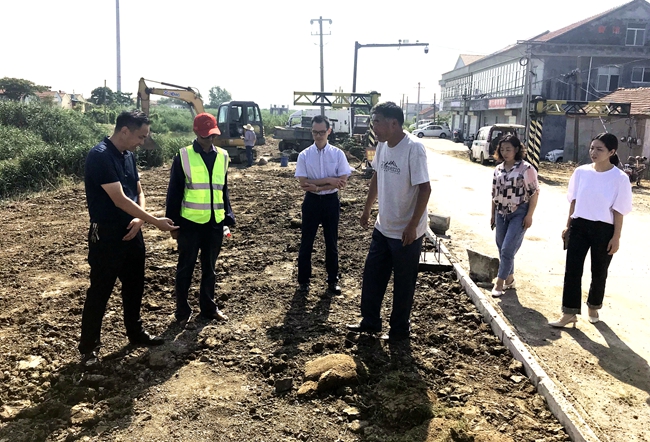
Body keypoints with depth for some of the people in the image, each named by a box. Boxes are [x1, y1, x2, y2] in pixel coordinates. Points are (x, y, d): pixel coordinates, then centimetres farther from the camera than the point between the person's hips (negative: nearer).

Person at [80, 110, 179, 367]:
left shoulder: (128, 155, 7)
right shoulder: (100, 156, -20)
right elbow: (120, 200, -24)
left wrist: (140, 219, -8)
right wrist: (155, 222, -20)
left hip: (131, 231, 8)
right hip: (106, 234, -8)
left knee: (134, 285, 17)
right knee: (100, 291, 2)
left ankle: (135, 332, 34)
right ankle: (89, 347, 17)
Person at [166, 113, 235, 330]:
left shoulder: (222, 156, 7)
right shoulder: (183, 156, -6)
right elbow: (174, 192, -4)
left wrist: (228, 217, 8)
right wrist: (173, 223, -6)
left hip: (215, 223, 4)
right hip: (190, 223, -4)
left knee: (209, 268, 16)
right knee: (185, 269, 8)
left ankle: (209, 307, 30)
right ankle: (183, 312, 20)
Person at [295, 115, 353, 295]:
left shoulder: (338, 154, -5)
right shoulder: (304, 155, -5)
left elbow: (342, 182, -12)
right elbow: (303, 183, -12)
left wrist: (317, 186, -19)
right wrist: (329, 180, -19)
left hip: (331, 201, 0)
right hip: (311, 201, 0)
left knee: (332, 241, 11)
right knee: (307, 241, 8)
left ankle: (333, 280, 25)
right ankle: (303, 280, 22)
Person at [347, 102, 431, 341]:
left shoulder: (413, 148, -22)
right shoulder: (382, 145, 2)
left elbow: (425, 189, -22)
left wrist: (412, 226, -22)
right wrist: (367, 209, 20)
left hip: (406, 232, -8)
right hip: (383, 227, 8)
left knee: (403, 283, 9)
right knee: (372, 276, 16)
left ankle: (400, 328, 27)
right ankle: (370, 321, 33)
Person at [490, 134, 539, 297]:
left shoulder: (526, 168, -10)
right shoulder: (498, 169, 8)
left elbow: (534, 193, -10)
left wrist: (529, 215, -13)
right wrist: (493, 214, 14)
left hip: (519, 213, -6)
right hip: (501, 213, 6)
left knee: (507, 249, -8)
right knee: (502, 249, 11)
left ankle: (500, 282, 4)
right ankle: (509, 279, 27)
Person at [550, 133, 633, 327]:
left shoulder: (620, 178, -10)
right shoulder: (581, 172, 1)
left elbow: (619, 210, -8)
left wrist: (616, 237, -9)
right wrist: (568, 225, 8)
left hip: (604, 229, -3)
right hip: (579, 225, 3)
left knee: (599, 272, 12)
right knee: (572, 270, -1)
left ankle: (593, 307, 35)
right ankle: (569, 313, 5)